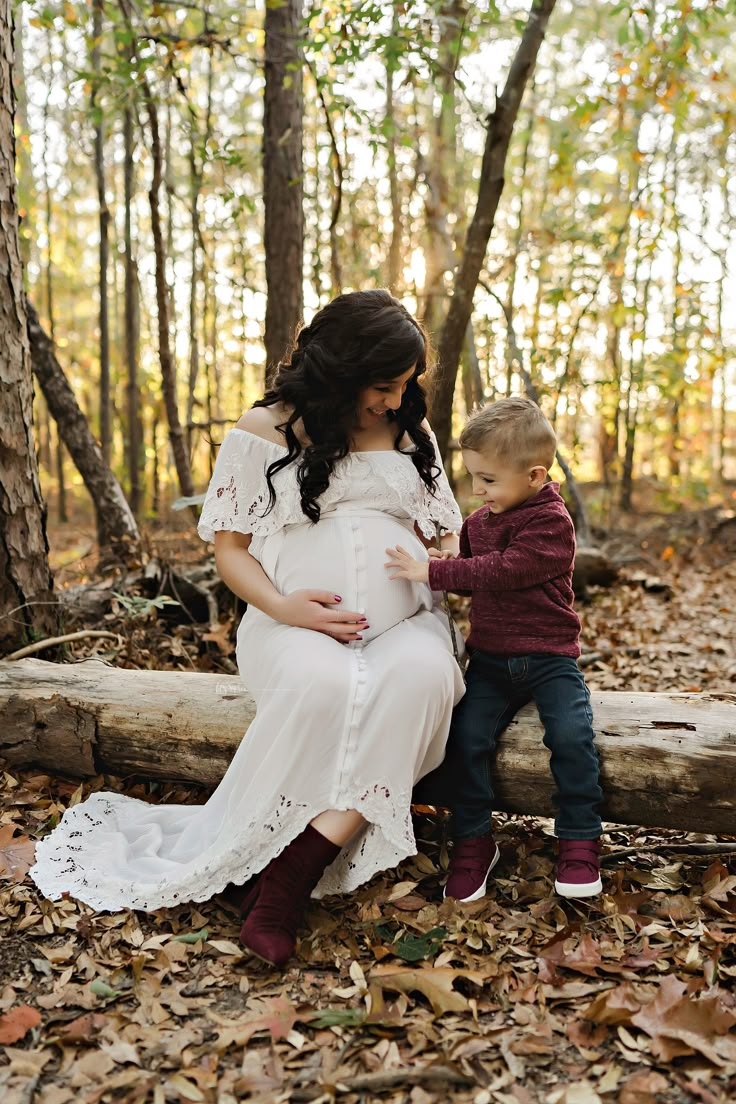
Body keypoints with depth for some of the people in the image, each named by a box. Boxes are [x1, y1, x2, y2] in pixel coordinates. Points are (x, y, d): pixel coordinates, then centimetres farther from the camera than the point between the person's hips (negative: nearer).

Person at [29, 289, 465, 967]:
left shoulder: (411, 433, 17)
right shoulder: (263, 433, 5)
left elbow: (446, 535, 24)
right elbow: (230, 547, 5)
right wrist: (282, 606, -14)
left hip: (402, 623, 3)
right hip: (298, 626, -3)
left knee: (421, 676, -35)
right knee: (322, 684, -40)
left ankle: (290, 876, -31)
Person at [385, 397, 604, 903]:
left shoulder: (552, 523, -12)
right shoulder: (479, 521, 11)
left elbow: (501, 572, -23)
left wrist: (433, 572, -23)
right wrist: (444, 564, 1)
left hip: (550, 657, -4)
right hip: (491, 658, 5)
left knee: (572, 735, -22)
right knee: (466, 734, -15)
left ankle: (579, 840, -3)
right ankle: (473, 840, -1)